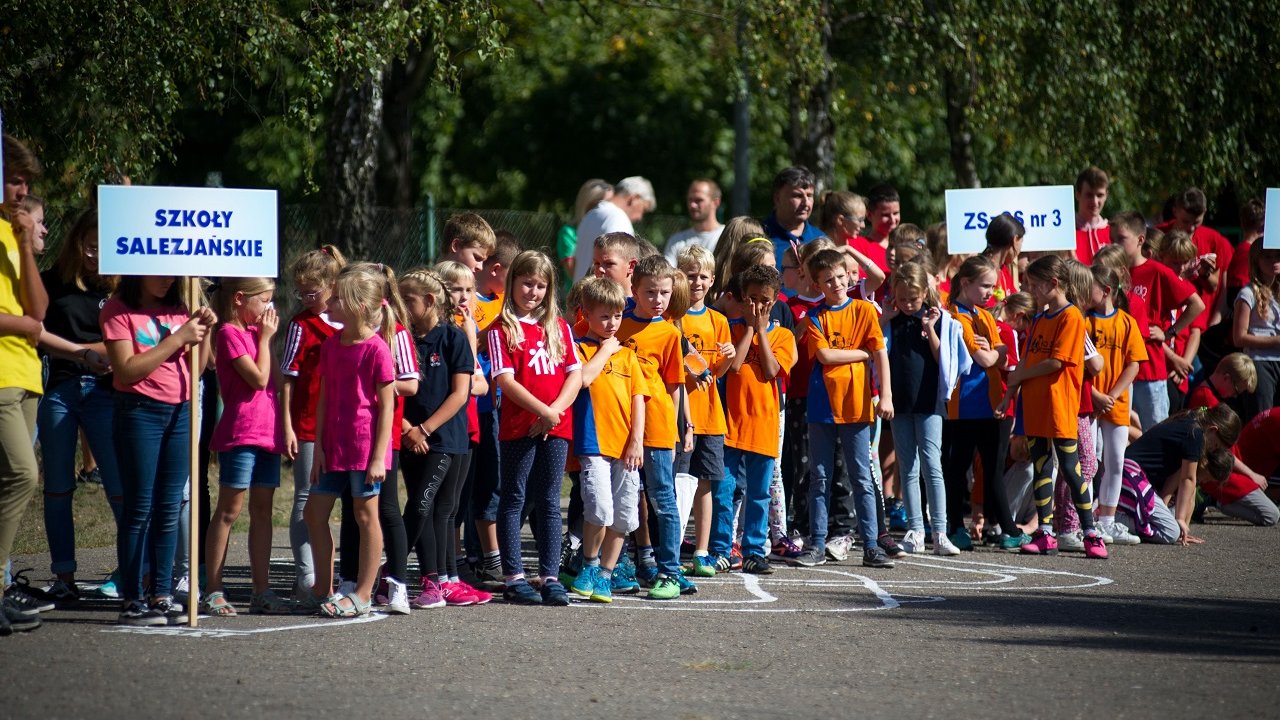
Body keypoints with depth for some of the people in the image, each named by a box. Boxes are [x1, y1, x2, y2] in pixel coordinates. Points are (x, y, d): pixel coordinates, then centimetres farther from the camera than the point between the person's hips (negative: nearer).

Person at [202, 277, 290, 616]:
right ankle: (213, 591, -4)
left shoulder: (254, 332, 18)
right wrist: (265, 338, -7)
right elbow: (259, 378, -14)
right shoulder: (230, 333, -8)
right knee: (229, 511, -6)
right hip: (241, 432, -9)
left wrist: (267, 336, 11)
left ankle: (261, 591, 11)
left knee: (262, 512, 8)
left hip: (267, 432, 9)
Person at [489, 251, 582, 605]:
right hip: (518, 426, -4)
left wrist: (556, 410, -9)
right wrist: (543, 411, -16)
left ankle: (550, 576, 9)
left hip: (556, 426, 4)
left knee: (550, 502, 6)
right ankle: (514, 577, 5)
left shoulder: (559, 326, 12)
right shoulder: (502, 329, -2)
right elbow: (505, 380, -10)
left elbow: (575, 374, 7)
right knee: (513, 500, 2)